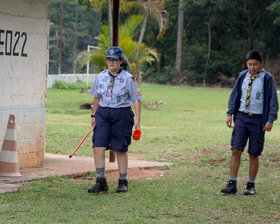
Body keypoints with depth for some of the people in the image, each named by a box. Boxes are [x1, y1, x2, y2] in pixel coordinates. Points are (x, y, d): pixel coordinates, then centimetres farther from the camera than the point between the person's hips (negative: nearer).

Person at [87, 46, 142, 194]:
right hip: (103, 113, 4)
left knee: (120, 149, 3)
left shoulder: (128, 79, -5)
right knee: (98, 147, -8)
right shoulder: (101, 77, 8)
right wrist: (94, 115, 16)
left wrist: (137, 120, -10)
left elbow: (136, 99, -4)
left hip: (122, 114, -4)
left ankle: (123, 182, 16)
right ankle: (101, 182, -2)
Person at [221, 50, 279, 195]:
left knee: (253, 154, 4)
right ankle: (232, 184, -1)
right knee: (236, 151, -5)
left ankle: (251, 185, 17)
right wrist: (230, 113, 7)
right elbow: (235, 95, 15)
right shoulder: (242, 76, 6)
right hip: (241, 117, 3)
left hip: (258, 120, -3)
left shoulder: (267, 78, -4)